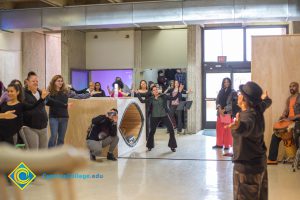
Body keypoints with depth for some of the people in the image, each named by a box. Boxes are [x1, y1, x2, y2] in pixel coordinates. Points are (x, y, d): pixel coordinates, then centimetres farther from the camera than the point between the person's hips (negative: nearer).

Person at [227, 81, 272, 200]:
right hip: (260, 163, 10)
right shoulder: (258, 108, 1)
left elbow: (247, 126, -51)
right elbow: (266, 102, 26)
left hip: (247, 167, -9)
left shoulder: (248, 115, -26)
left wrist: (239, 126, -74)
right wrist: (265, 98, 50)